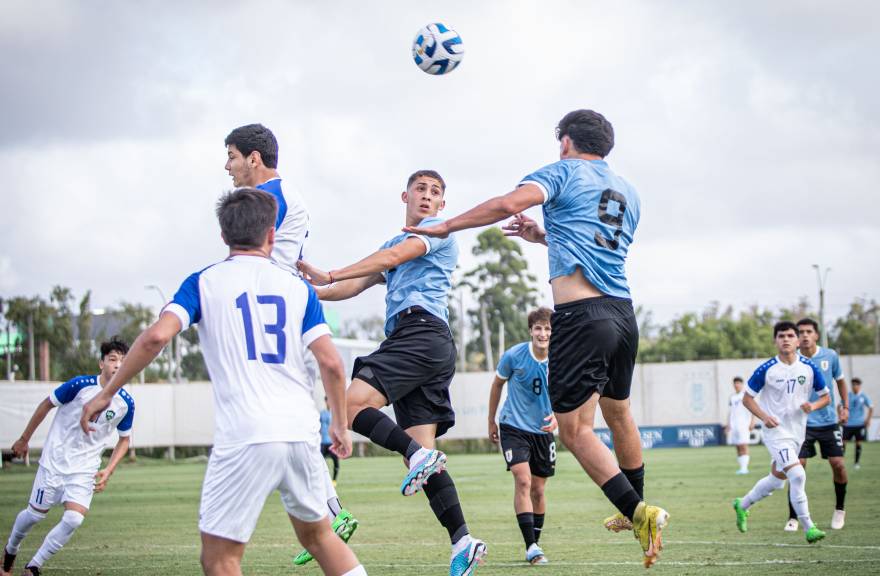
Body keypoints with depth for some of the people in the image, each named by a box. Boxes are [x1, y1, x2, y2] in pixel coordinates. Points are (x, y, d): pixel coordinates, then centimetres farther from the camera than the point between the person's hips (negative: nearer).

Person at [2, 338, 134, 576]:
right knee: (36, 514, 8)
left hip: (85, 469, 2)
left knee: (74, 519, -15)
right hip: (55, 460, -2)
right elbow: (47, 405, -2)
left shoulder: (126, 403, -8)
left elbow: (124, 440, 9)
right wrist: (24, 439, 5)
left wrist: (108, 471, -4)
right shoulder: (80, 385, -17)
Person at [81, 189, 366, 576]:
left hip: (244, 438, -4)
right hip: (301, 431, 4)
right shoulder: (298, 287, 11)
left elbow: (157, 336, -10)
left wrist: (106, 394, 0)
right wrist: (340, 426, 16)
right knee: (316, 535, 24)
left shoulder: (203, 282, 4)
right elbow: (330, 362, 3)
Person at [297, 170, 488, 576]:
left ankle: (418, 454, -30)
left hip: (422, 333, -9)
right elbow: (355, 286, 27)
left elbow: (393, 257, -8)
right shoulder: (397, 243, 32)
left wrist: (329, 275, -12)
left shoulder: (438, 231, 7)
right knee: (423, 456, -2)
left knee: (351, 405, -24)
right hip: (408, 337, 9)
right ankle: (462, 542, -9)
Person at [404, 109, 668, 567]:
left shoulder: (564, 172, 2)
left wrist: (446, 226, -6)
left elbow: (509, 204, -15)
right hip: (623, 312, 8)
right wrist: (545, 238, 40)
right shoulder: (627, 193, 23)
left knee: (575, 429, -5)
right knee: (618, 414, 25)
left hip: (581, 315, -8)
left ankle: (640, 512, -16)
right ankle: (635, 509, 39)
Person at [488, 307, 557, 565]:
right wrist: (491, 422, 11)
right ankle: (531, 547, -21)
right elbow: (498, 384, 5)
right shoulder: (514, 355, -13)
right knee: (523, 481, -19)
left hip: (543, 431, 3)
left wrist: (556, 416, -22)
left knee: (538, 490, 10)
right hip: (514, 427, -3)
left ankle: (535, 543, 26)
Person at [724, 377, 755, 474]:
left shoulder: (746, 394, 0)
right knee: (738, 447, 5)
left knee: (743, 445, -14)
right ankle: (741, 467, 7)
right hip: (734, 424, 6)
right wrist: (728, 425, 18)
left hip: (744, 423, -6)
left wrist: (752, 422, -12)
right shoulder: (732, 397, 18)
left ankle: (744, 467, -19)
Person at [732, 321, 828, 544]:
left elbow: (826, 397, 9)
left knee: (776, 480, 17)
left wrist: (813, 406, -13)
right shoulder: (766, 370, -10)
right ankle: (808, 528, -15)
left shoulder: (809, 368, -1)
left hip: (797, 433, 5)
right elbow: (747, 398, -1)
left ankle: (742, 505, 41)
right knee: (797, 475, -21)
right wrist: (764, 416, -17)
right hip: (776, 432, -5)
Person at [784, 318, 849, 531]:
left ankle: (839, 510, 21)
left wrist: (845, 407, 9)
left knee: (838, 464, -3)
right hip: (802, 423, -2)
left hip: (829, 421, 2)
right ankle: (793, 518, -1)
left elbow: (840, 381, 13)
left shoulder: (830, 356, -1)